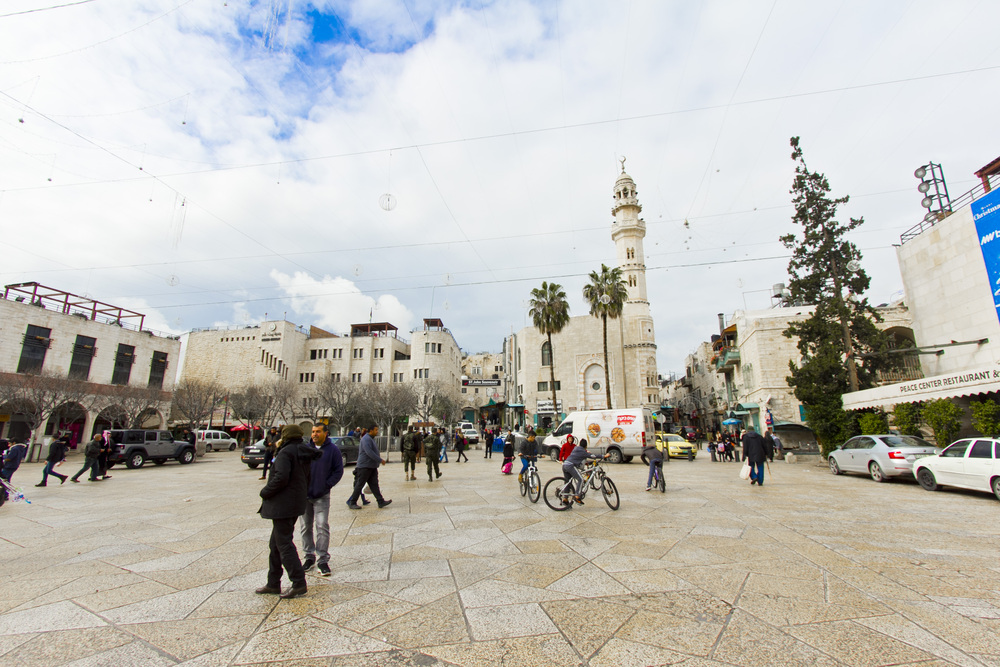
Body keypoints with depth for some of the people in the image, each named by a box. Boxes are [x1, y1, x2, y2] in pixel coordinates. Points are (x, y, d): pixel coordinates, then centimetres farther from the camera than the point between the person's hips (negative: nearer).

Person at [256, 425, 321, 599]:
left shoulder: (286, 452, -16)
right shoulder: (305, 454, 12)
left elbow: (281, 477, -26)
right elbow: (306, 479, 15)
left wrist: (265, 492, -12)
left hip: (283, 504, -10)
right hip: (297, 503, 10)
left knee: (284, 544, -4)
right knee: (276, 544, 19)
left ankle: (299, 584, -1)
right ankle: (273, 584, 28)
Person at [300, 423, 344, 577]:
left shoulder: (333, 450, -4)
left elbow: (338, 471, -2)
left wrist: (327, 485, -10)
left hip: (322, 496, -3)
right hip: (304, 495, 3)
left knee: (322, 527, -5)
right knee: (305, 527, 12)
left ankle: (323, 560, 7)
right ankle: (309, 557, 27)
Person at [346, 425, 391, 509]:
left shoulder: (371, 439, 17)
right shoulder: (366, 439, -16)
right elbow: (369, 452, -25)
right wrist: (380, 460, -24)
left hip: (372, 467, 9)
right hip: (365, 466, -9)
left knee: (374, 485, 5)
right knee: (359, 485, 0)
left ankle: (381, 502, 2)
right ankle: (352, 503, 12)